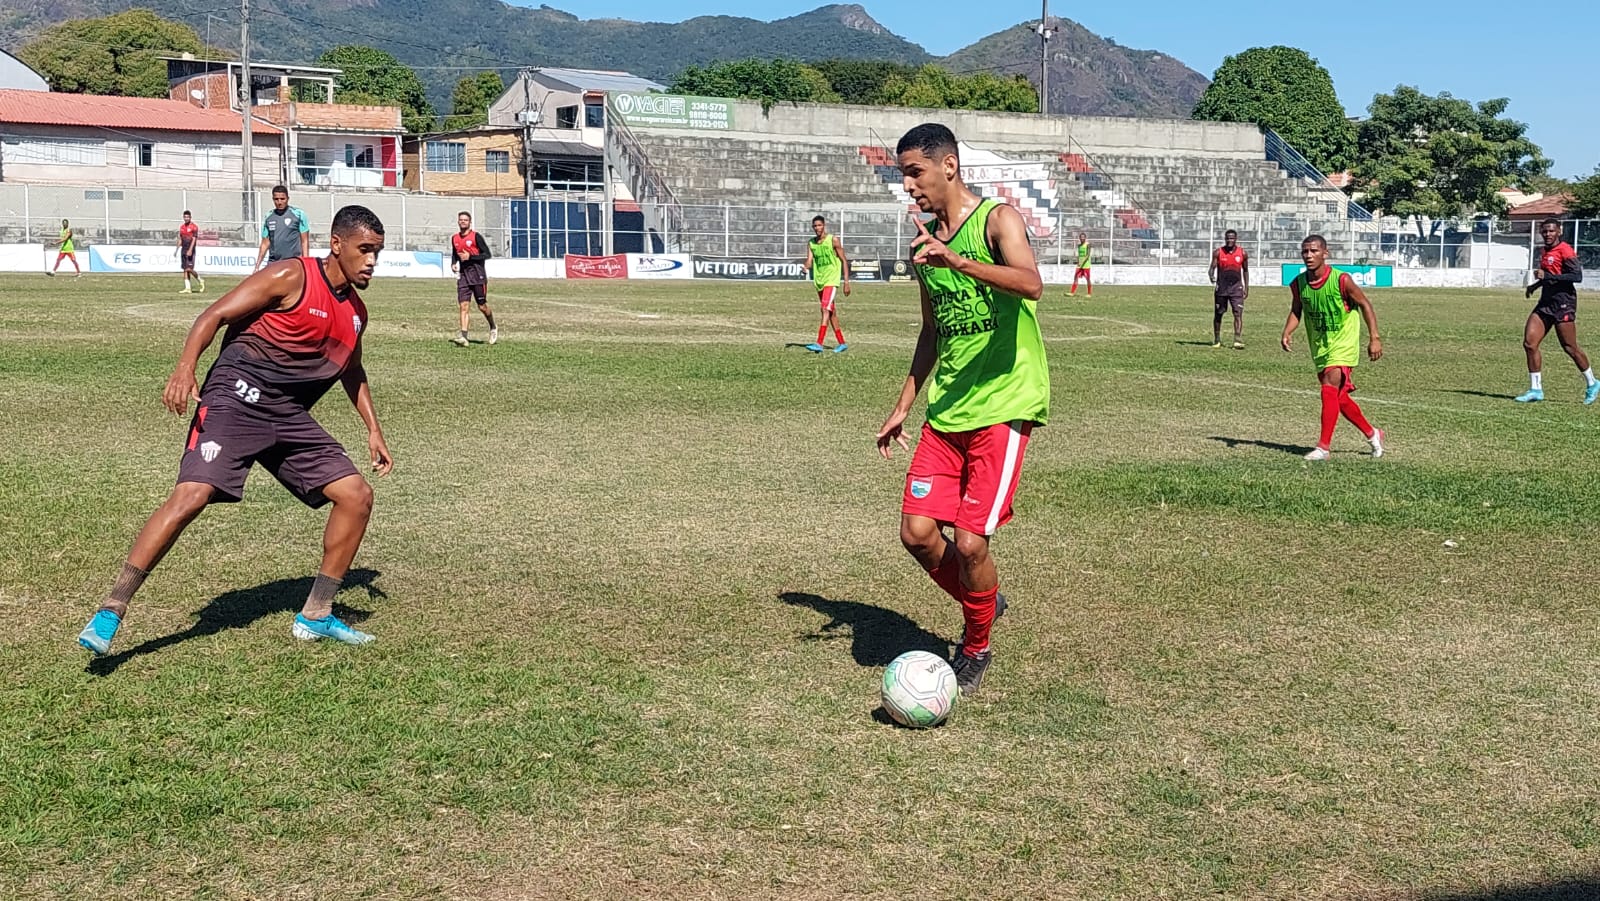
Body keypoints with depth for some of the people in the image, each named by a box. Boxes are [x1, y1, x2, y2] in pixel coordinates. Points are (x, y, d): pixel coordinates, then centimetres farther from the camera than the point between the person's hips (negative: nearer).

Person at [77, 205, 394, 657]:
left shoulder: (355, 311, 15)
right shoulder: (291, 277, -7)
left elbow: (351, 371, 32)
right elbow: (215, 316, -11)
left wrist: (372, 429, 28)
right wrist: (185, 366, -26)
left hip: (289, 417, 8)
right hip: (237, 398, -7)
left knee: (357, 495, 1)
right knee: (191, 495, -23)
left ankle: (315, 616, 13)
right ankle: (110, 612, -15)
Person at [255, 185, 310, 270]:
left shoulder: (298, 214, -1)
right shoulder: (268, 217, 11)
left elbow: (305, 241, -1)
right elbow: (265, 244, 16)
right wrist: (257, 266, 10)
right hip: (273, 264, 4)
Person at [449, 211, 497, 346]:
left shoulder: (476, 236, -6)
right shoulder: (454, 238, 11)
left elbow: (487, 254, -8)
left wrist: (470, 257, -17)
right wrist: (453, 264, 7)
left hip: (477, 274, -4)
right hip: (463, 274, 4)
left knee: (482, 306, 2)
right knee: (463, 306, -8)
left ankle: (493, 328, 29)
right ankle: (463, 337, -15)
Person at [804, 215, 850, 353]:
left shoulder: (833, 240, -5)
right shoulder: (811, 243, 9)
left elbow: (844, 260, -3)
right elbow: (809, 262, 3)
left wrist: (846, 281, -7)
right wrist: (806, 266, -23)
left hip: (832, 279, -6)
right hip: (819, 280, 6)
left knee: (826, 310, -19)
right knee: (831, 312, 12)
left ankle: (819, 344, -27)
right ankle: (842, 343, 21)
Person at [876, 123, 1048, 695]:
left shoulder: (998, 219, -9)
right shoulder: (927, 242, 13)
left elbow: (1031, 284, -29)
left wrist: (958, 261, -43)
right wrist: (904, 405, 20)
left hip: (1003, 405, -7)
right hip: (946, 409, 7)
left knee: (969, 542, -10)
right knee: (917, 532, 1)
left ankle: (976, 651, 15)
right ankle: (983, 603, 28)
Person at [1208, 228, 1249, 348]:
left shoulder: (1243, 253, 2)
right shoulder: (1218, 252, -2)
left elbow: (1245, 270, 12)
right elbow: (1212, 268, -3)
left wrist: (1246, 287, 8)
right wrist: (1211, 276, -26)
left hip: (1236, 287, 0)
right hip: (1221, 287, 0)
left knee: (1238, 314, -13)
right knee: (1218, 314, 8)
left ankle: (1238, 341, -17)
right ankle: (1216, 340, 22)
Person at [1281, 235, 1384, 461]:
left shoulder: (1341, 280, -18)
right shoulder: (1298, 284, -5)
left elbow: (1365, 305, -7)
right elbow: (1296, 311, 10)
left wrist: (1374, 338, -9)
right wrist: (1287, 333, -8)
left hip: (1343, 343, -6)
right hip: (1319, 346, 6)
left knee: (1330, 390, -20)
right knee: (1339, 396, 13)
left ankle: (1323, 447, -17)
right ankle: (1372, 434, 33)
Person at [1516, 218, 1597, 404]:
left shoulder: (1565, 251, -12)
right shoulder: (1545, 251, 15)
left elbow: (1577, 276, -21)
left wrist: (1547, 276, -25)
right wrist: (1537, 284, 18)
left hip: (1563, 303, -8)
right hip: (1545, 303, 8)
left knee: (1570, 348, 0)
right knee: (1529, 343, -4)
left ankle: (1591, 384, 21)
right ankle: (1536, 390, 1)